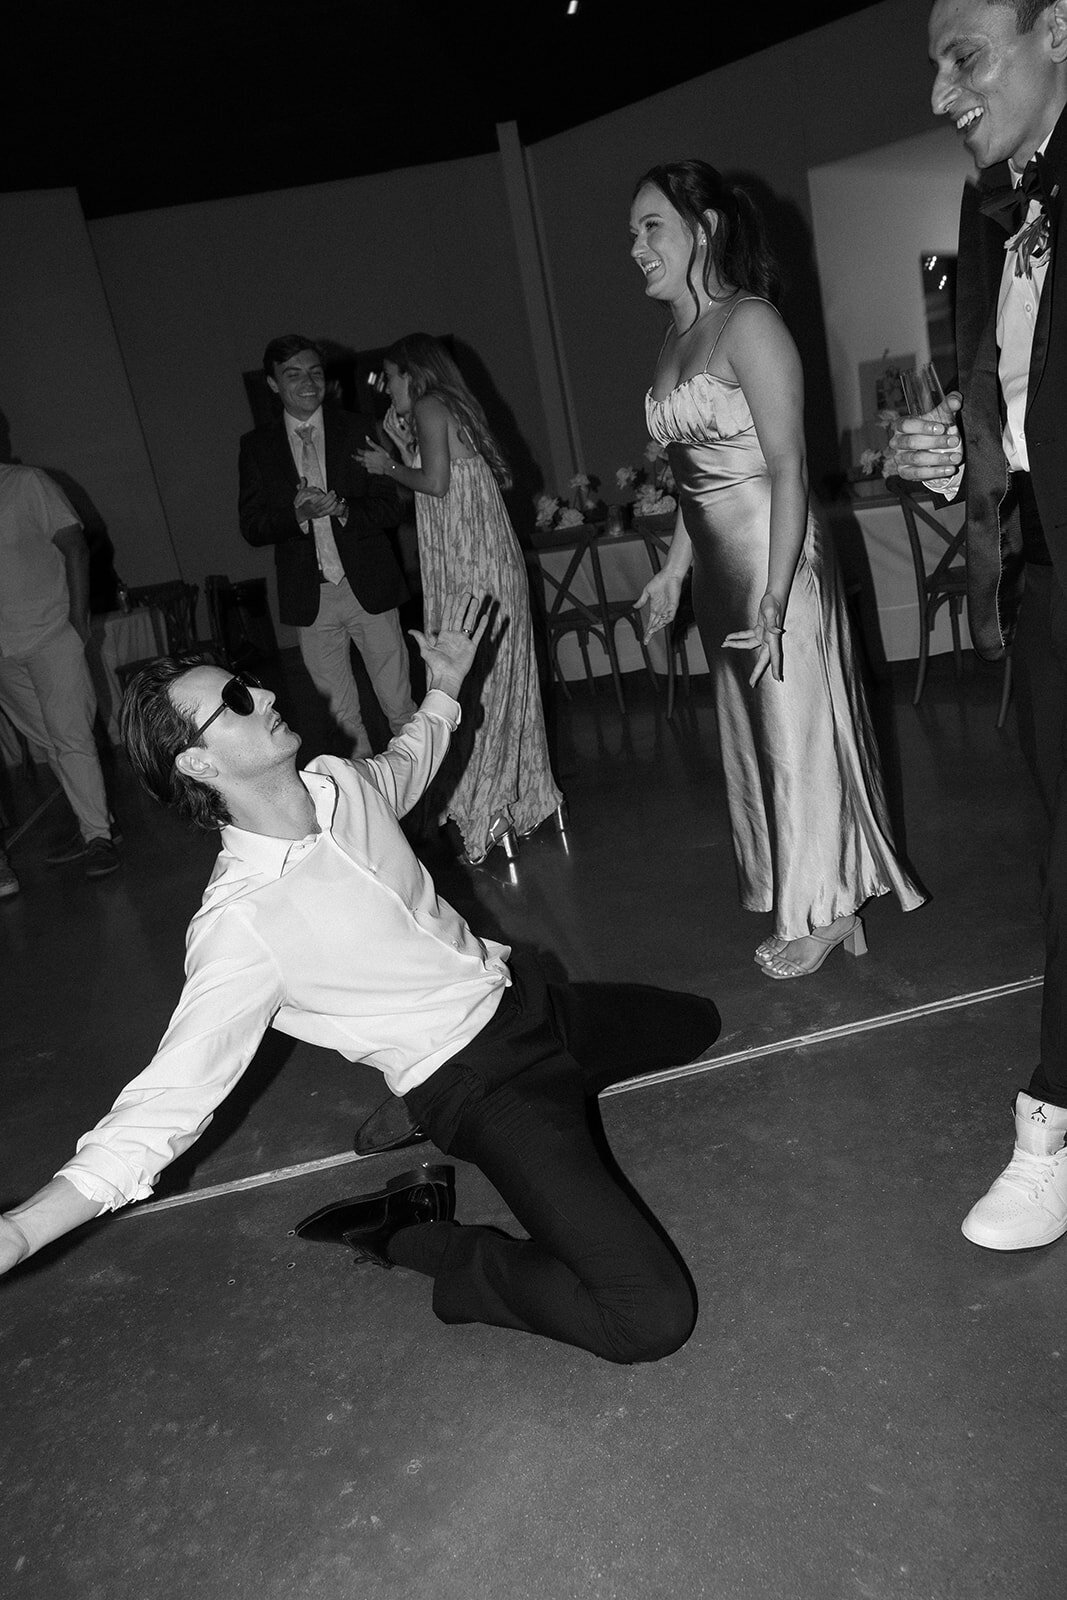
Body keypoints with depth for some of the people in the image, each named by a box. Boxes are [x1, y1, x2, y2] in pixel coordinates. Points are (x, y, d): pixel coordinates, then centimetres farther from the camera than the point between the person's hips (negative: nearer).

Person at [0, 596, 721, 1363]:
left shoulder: (340, 781, -5)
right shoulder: (239, 923, -26)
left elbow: (408, 766, 21)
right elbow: (169, 1098, -28)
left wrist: (444, 690, 15)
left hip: (523, 994, 8)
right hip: (477, 1086, -8)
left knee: (696, 1022, 32)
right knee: (650, 1318, -20)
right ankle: (425, 1242, 0)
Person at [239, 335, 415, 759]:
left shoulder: (357, 431, 3)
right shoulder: (256, 446, 4)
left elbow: (389, 508, 1)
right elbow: (251, 527, 0)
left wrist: (344, 510, -19)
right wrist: (298, 513, -20)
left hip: (368, 588, -1)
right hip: (310, 598, 1)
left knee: (400, 707, 4)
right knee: (341, 716, 10)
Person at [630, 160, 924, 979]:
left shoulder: (749, 324, -13)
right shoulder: (677, 338, 12)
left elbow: (788, 469, -19)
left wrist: (774, 596, -26)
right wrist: (673, 570, 17)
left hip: (774, 563, -9)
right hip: (718, 566, 9)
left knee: (799, 729, 2)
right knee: (759, 729, 16)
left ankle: (826, 910, 19)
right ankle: (824, 894, 33)